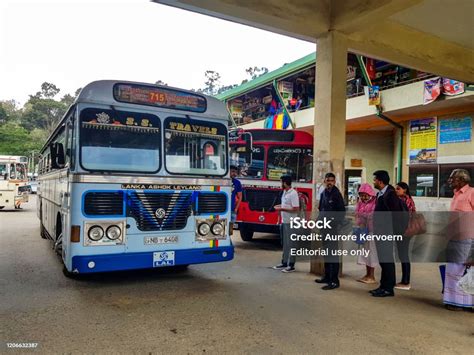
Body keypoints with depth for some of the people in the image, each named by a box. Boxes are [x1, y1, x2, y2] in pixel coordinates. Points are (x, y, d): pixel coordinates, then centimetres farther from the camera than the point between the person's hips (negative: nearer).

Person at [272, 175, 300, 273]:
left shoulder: (293, 193, -17)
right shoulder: (285, 192, 10)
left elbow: (296, 209, -21)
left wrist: (282, 209, -20)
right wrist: (280, 206, 7)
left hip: (290, 222, -9)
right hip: (284, 221, 9)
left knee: (291, 244, 0)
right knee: (285, 243, 16)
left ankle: (291, 265, 8)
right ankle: (284, 262, 26)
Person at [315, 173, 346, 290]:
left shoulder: (336, 194, -9)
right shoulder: (323, 193, 11)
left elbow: (342, 211, -11)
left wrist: (336, 223, -15)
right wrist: (320, 219, 7)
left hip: (333, 228, -7)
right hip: (324, 227, 7)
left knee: (333, 254, -5)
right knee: (326, 253, 15)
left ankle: (334, 281, 0)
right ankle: (327, 277, 26)